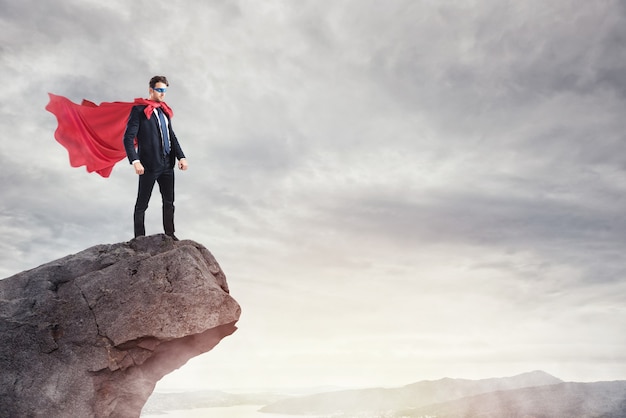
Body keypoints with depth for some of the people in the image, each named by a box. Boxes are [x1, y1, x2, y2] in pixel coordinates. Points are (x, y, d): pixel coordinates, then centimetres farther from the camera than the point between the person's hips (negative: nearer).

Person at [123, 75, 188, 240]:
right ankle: (139, 238, 14)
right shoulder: (139, 110, -6)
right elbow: (128, 138, -11)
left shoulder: (165, 110, 12)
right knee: (142, 204, 5)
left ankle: (170, 234, 26)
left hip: (167, 164, 6)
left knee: (169, 202, 13)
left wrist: (181, 156, 6)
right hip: (149, 165, -6)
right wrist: (135, 161, -22)